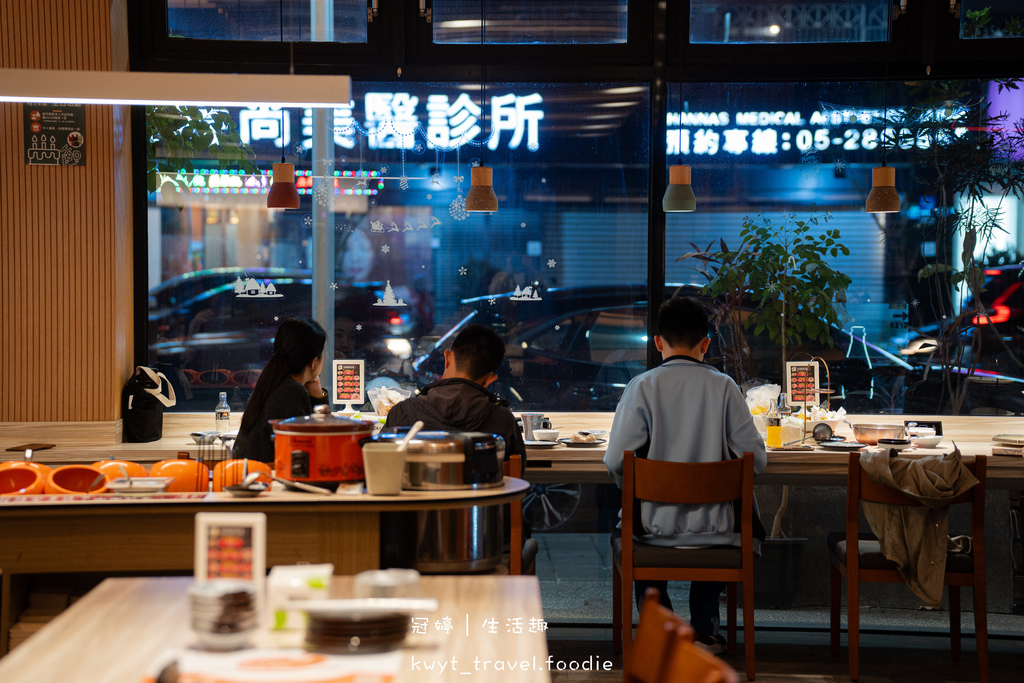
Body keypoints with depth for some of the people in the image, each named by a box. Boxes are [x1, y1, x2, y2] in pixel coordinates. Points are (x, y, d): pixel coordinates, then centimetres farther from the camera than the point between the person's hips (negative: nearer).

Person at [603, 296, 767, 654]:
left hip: (657, 524, -1)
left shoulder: (642, 386, -8)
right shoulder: (723, 386, -6)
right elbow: (756, 460, -7)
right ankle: (705, 629, 33)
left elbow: (615, 460, -14)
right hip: (713, 526, 1)